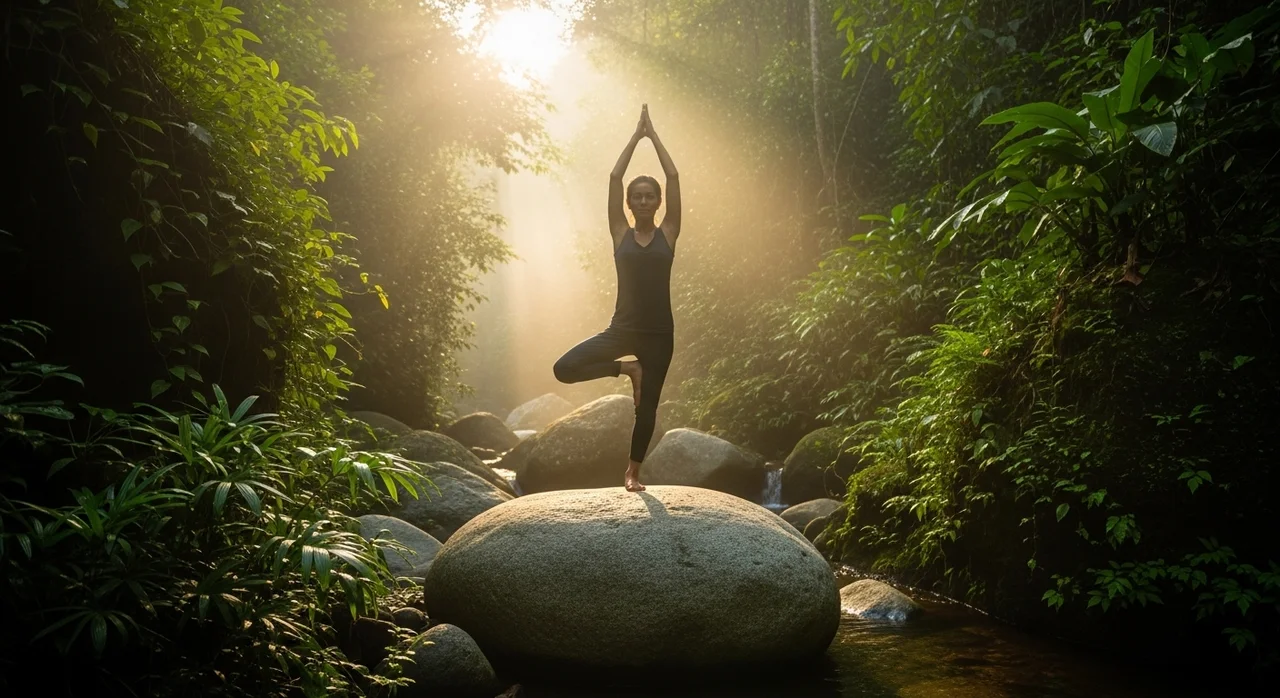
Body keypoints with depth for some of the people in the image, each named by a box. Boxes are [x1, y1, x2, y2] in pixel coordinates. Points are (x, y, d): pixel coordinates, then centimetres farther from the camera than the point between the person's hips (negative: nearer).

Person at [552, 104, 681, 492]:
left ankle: (633, 471, 27)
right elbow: (614, 177, -1)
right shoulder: (621, 234, 4)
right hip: (622, 328, 1)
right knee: (564, 368, -15)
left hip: (659, 332, -1)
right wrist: (636, 136, 3)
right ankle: (627, 369, 7)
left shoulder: (667, 234, 2)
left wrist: (653, 135, 3)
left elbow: (673, 176, -2)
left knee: (647, 405, 7)